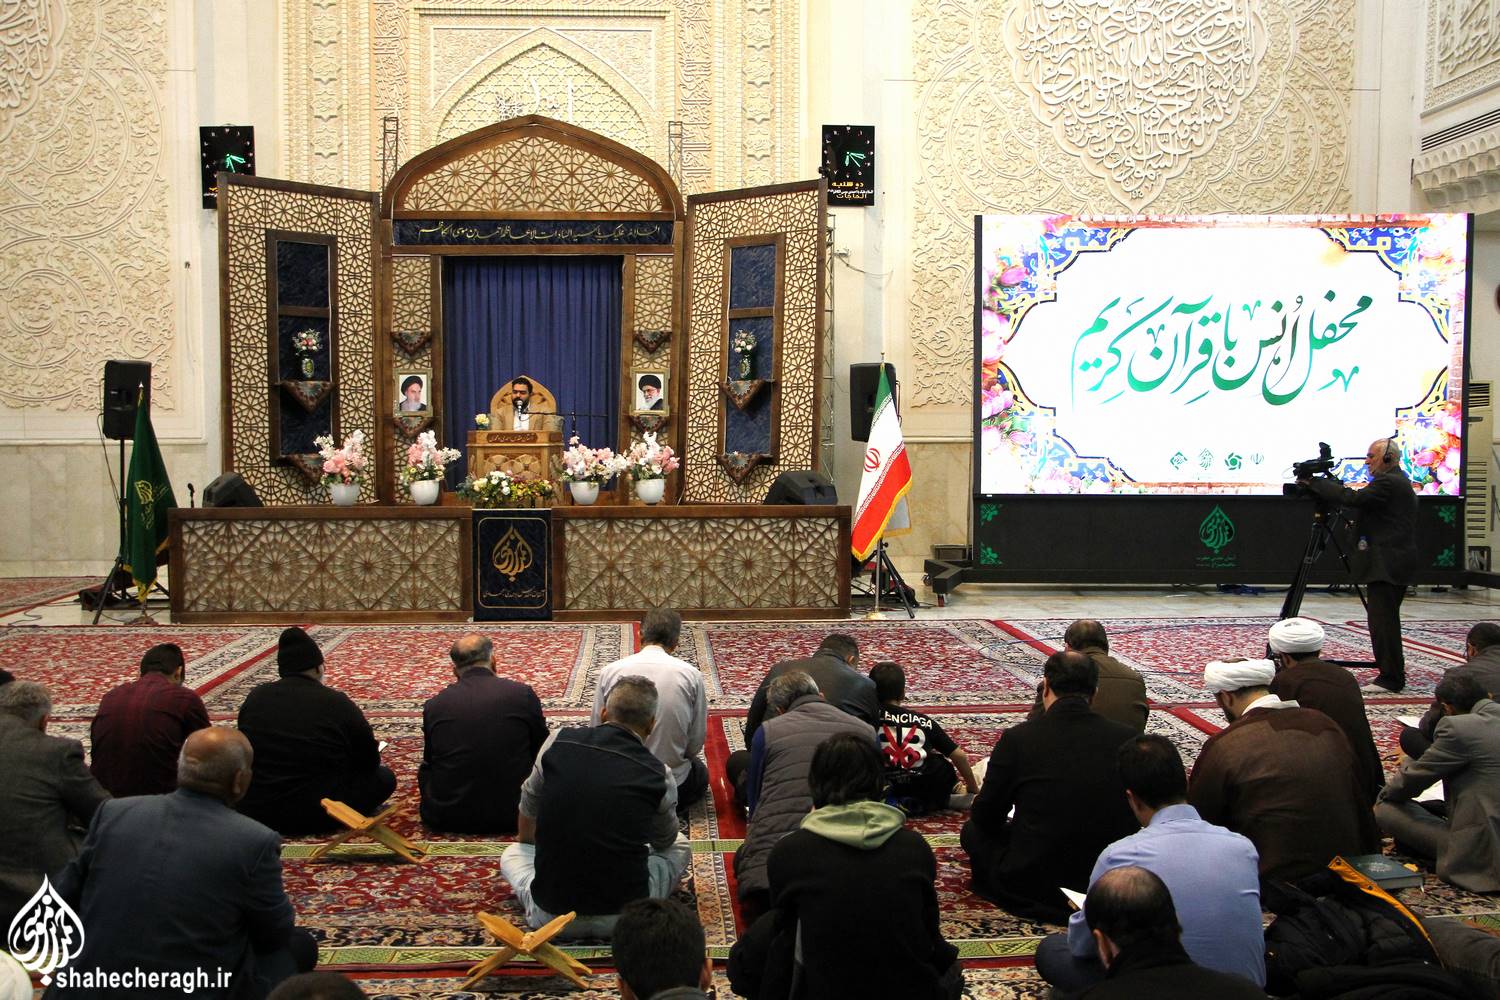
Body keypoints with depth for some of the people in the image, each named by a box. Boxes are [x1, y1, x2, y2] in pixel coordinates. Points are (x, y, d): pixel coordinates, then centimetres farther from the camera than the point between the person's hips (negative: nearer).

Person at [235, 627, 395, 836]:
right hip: (317, 816, -5)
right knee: (384, 777, 11)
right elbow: (369, 761, -3)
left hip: (254, 811, 5)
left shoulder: (255, 698, 0)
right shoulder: (338, 704, -12)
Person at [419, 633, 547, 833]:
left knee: (425, 770, 28)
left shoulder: (434, 704, -4)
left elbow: (429, 759, 13)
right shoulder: (523, 694, -7)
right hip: (512, 816, -1)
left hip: (448, 818, 1)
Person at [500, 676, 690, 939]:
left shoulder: (558, 743, -5)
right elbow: (665, 841, 15)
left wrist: (530, 843, 36)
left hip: (551, 915, 2)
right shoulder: (660, 776, -7)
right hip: (625, 919, -2)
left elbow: (529, 807, 14)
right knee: (679, 847, 23)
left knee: (513, 853, 32)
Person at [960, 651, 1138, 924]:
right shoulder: (1127, 738, -9)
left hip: (1031, 884, -4)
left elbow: (986, 817, -4)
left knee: (973, 830, 20)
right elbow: (1137, 816, 4)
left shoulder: (1017, 739, -15)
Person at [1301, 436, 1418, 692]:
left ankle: (1391, 678, -8)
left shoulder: (1388, 482, -14)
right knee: (1385, 620, 15)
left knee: (1382, 620, -9)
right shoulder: (1399, 481, 19)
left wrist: (1315, 482, -16)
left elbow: (1353, 498, -22)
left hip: (1387, 563, -11)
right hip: (1395, 563, 11)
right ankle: (1392, 674, 20)